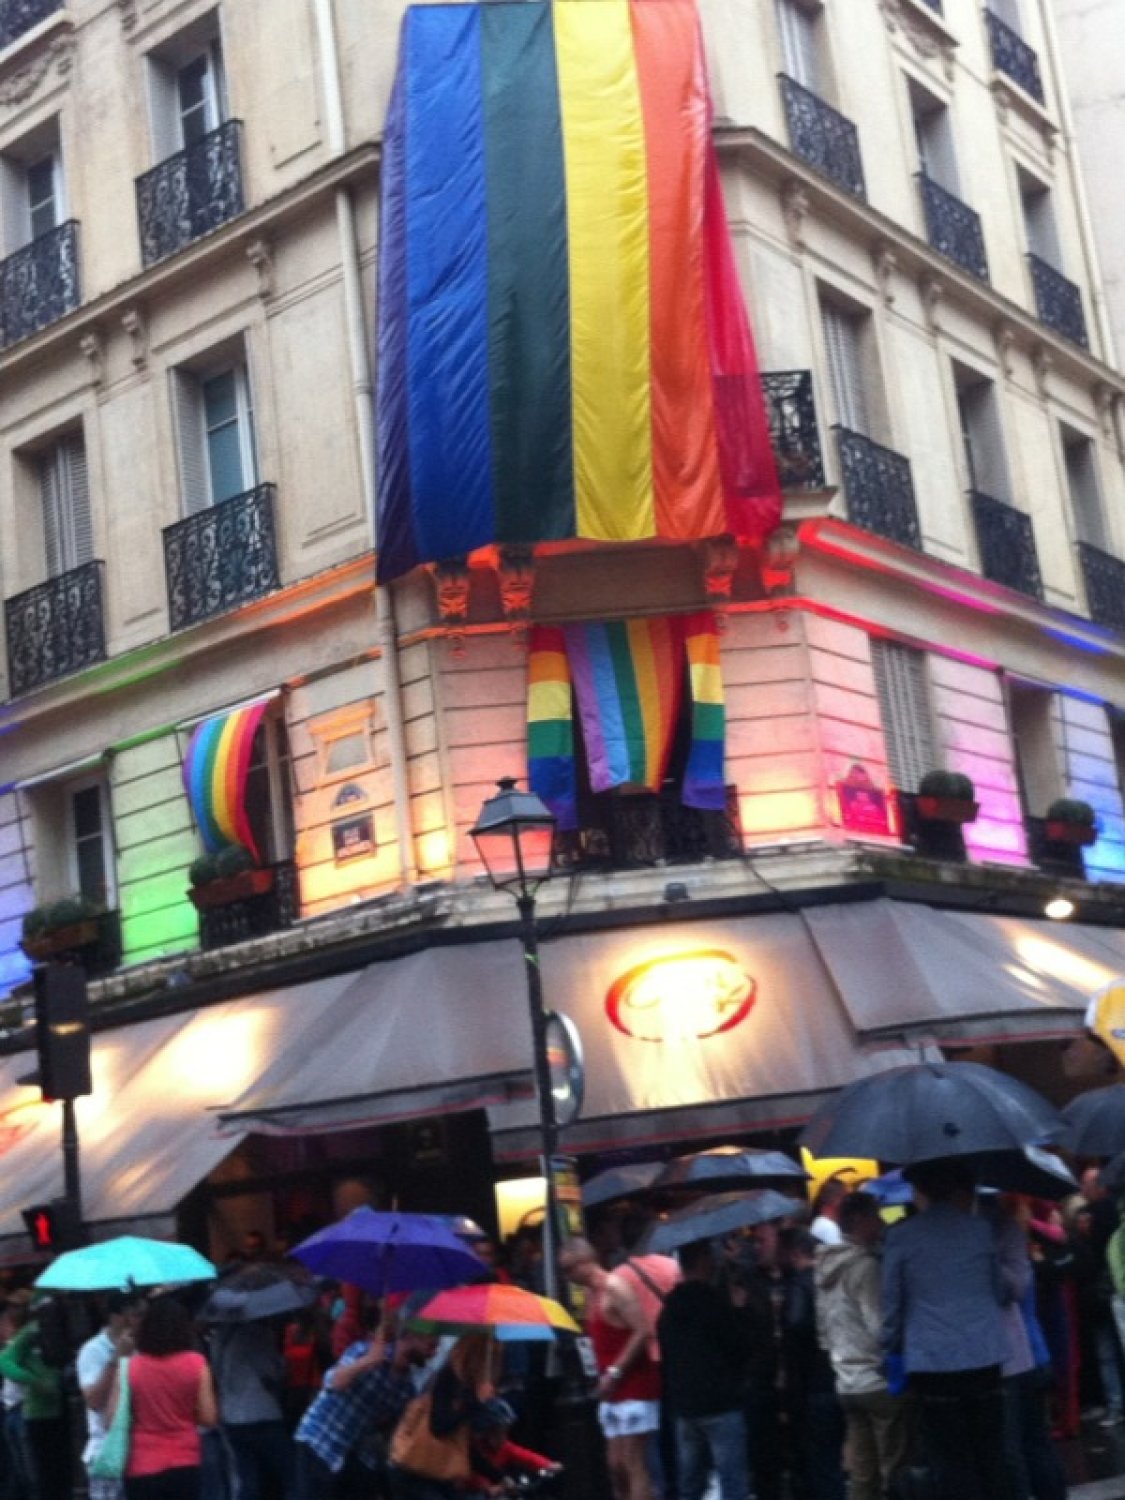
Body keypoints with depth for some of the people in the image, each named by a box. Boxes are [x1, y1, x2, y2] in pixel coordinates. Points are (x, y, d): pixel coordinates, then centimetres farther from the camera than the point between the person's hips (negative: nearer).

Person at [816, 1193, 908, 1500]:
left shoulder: (826, 1266, 12)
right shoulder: (866, 1265, -14)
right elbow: (881, 1328, -19)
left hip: (848, 1383, 8)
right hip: (880, 1382, -8)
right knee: (895, 1473, -3)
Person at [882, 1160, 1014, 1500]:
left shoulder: (900, 1236, -3)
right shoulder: (981, 1228, 5)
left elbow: (892, 1303, 2)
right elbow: (998, 1291, 16)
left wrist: (891, 1350, 16)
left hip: (932, 1360, -3)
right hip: (985, 1355, 3)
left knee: (952, 1462, 3)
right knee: (991, 1457, 11)